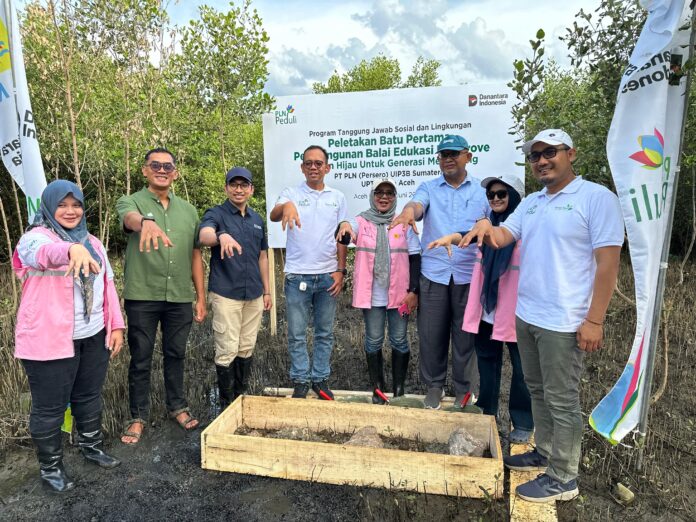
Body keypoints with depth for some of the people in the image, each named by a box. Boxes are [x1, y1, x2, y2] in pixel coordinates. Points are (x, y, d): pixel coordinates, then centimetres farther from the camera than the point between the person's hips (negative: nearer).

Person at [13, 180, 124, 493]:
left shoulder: (93, 242, 11)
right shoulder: (35, 238, -9)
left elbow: (107, 285, 12)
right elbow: (44, 253, -35)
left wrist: (116, 325, 6)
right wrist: (72, 249, -58)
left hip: (94, 336, 6)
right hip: (50, 340, -5)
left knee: (89, 396, 20)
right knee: (50, 407, 8)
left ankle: (92, 447, 40)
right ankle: (50, 467, 28)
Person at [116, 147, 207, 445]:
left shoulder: (188, 210, 9)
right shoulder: (131, 202, -2)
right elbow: (130, 218, -28)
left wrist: (201, 297, 8)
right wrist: (146, 222, -54)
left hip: (180, 298, 3)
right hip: (142, 298, -3)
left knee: (176, 355, 16)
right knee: (140, 359, 9)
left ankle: (177, 406, 33)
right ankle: (138, 416, 26)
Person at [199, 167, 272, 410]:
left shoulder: (257, 220, 13)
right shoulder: (216, 214, -4)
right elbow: (204, 235, -27)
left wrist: (266, 290, 15)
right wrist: (221, 235, -49)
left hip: (254, 294, 5)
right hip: (226, 294, -5)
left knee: (247, 348, 13)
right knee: (227, 350, -1)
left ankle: (242, 397, 28)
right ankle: (227, 404, 14)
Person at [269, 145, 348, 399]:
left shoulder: (337, 197, 8)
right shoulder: (291, 193, 0)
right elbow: (273, 215, -21)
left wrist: (341, 270, 2)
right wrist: (285, 206, -44)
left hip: (328, 275, 2)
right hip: (297, 275, -2)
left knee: (325, 333, 12)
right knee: (297, 334, 6)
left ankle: (320, 378, 26)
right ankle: (300, 381, 21)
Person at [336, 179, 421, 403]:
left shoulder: (405, 224, 2)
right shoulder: (361, 222, 1)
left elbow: (415, 259, 2)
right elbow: (344, 234, -20)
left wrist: (414, 291, -4)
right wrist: (344, 225, -45)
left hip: (399, 294, 1)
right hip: (372, 295, 0)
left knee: (399, 341, 9)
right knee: (373, 341, 8)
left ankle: (399, 388, 22)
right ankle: (377, 387, 23)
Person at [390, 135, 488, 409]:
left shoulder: (482, 191, 9)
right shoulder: (428, 188, 8)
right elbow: (417, 204, -15)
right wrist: (408, 211, -36)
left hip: (469, 274, 0)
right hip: (433, 273, 0)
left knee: (465, 334, 8)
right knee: (431, 333, 7)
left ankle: (463, 389, 26)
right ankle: (434, 385, 25)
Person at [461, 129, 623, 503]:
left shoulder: (597, 198, -10)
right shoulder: (530, 202, 12)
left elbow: (608, 263, -14)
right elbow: (502, 238, 3)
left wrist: (594, 320, -16)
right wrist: (485, 226, -21)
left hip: (562, 321, -7)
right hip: (525, 315, 7)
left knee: (561, 400, 4)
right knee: (538, 391, 19)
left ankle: (563, 478, 20)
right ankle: (544, 453, 37)